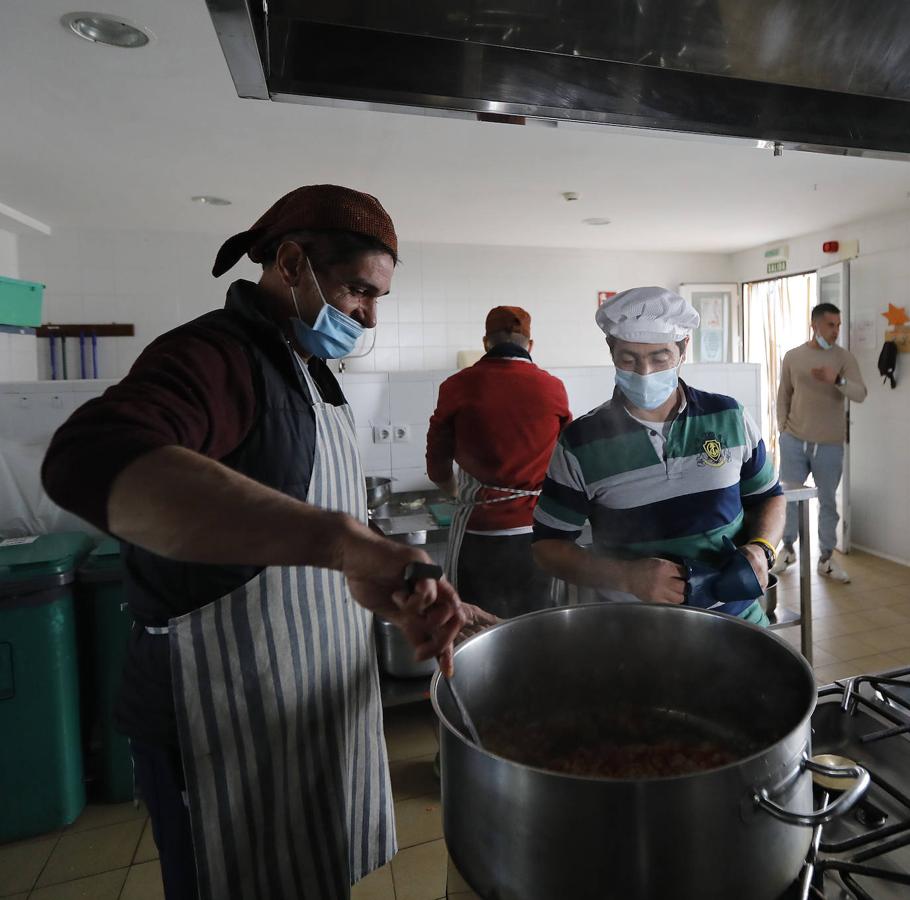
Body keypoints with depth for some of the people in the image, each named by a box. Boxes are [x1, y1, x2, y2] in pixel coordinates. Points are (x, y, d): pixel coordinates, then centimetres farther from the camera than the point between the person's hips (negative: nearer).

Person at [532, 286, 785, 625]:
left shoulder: (729, 416, -4)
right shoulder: (580, 441, -12)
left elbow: (768, 496, 10)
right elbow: (548, 544, -7)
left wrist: (760, 550, -10)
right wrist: (626, 577, -21)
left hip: (735, 615, 3)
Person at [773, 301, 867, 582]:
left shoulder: (844, 357, -1)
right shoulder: (792, 356, 4)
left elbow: (860, 394, -12)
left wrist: (836, 379, -31)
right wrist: (782, 429, 3)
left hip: (830, 445, -1)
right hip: (794, 441, 1)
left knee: (828, 501, 6)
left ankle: (826, 558, 19)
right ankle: (788, 548, 25)